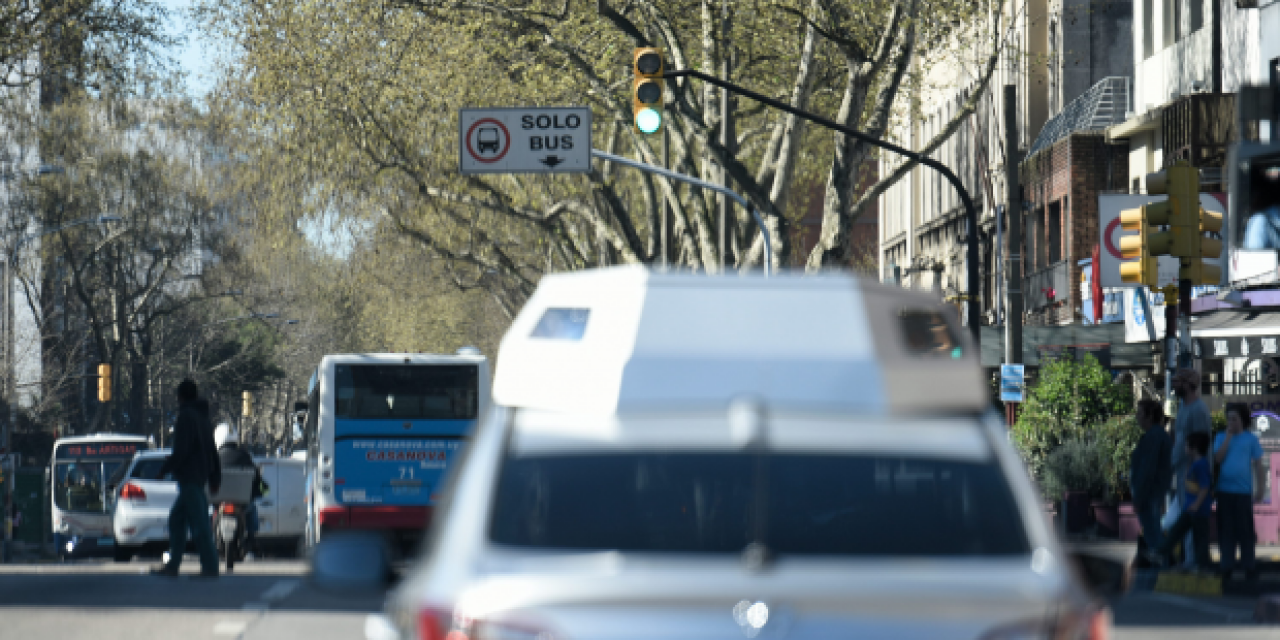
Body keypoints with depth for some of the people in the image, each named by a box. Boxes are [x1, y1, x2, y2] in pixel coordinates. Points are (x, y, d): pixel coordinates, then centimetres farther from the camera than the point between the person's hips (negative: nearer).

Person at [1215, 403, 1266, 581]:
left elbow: (1258, 465, 5)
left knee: (1245, 530, -2)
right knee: (1226, 529, 2)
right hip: (1224, 491, 2)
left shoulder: (1251, 439, 5)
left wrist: (1260, 490, -2)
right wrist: (1228, 436, -7)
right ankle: (1227, 566, 6)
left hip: (1243, 491, -2)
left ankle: (1249, 566, 3)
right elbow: (1218, 458, -4)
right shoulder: (1221, 437, 10)